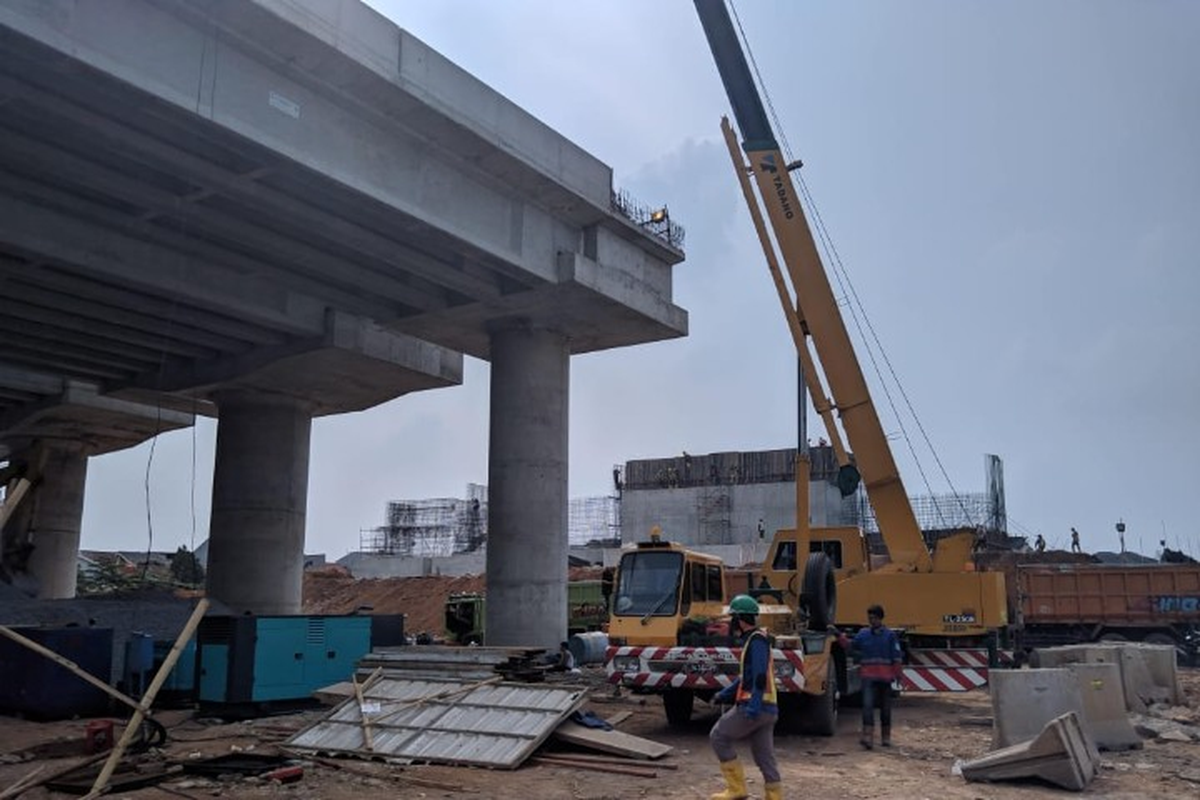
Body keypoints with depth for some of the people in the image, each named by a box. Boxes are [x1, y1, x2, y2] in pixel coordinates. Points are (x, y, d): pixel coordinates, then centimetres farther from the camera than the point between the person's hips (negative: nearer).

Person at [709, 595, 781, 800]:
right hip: (767, 709, 9)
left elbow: (760, 675, -23)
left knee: (718, 737, 2)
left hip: (755, 708, -9)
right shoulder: (751, 641, 18)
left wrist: (753, 706, -29)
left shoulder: (757, 640, -12)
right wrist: (724, 694, 30)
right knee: (764, 756, 9)